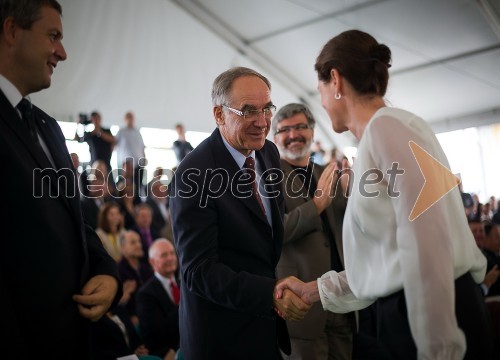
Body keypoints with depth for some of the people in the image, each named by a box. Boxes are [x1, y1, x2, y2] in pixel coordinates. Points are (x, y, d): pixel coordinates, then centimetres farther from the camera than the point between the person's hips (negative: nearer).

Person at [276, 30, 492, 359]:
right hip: (408, 315, 9)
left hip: (434, 321, -9)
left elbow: (425, 244, -22)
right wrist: (314, 290, 19)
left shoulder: (387, 125, -12)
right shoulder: (377, 138, 18)